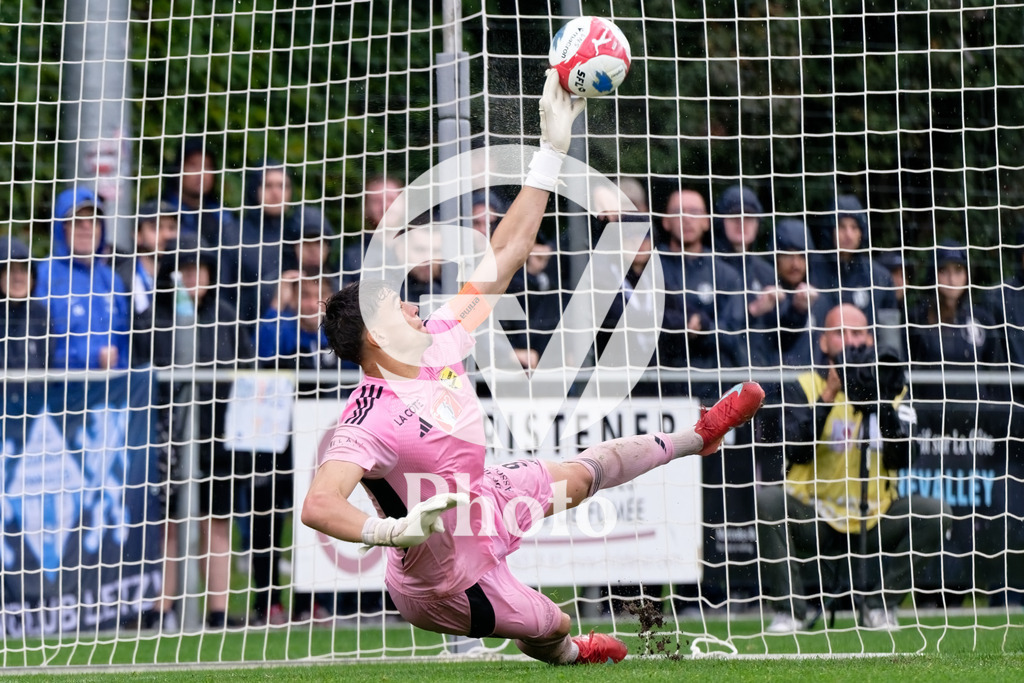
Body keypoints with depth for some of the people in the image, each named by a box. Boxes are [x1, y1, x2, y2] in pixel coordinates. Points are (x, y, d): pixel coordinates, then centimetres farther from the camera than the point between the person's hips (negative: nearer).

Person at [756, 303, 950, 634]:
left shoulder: (894, 390, 7)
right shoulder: (804, 387, 1)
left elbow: (900, 459, -8)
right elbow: (796, 452, -16)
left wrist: (882, 405, -21)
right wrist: (828, 395, -21)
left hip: (874, 521, 2)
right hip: (814, 520, -2)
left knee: (934, 513, -20)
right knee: (768, 500, -30)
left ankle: (879, 606, -7)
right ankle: (790, 611, -19)